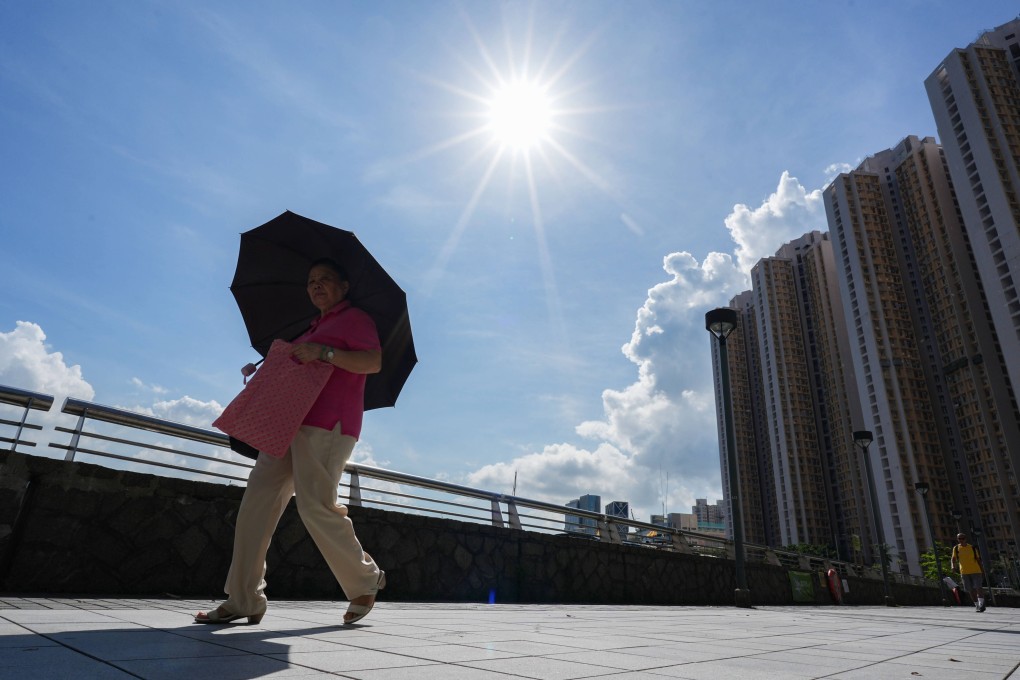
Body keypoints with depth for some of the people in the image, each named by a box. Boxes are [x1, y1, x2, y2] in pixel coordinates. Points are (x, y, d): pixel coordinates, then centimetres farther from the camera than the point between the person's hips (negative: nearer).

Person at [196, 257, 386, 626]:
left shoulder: (355, 318, 2)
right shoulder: (315, 328, 29)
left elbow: (374, 361, -15)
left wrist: (324, 353, -21)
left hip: (326, 423, -9)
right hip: (288, 422, 9)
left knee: (316, 505, -13)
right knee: (257, 500, 0)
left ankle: (365, 583, 6)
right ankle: (243, 599, 5)